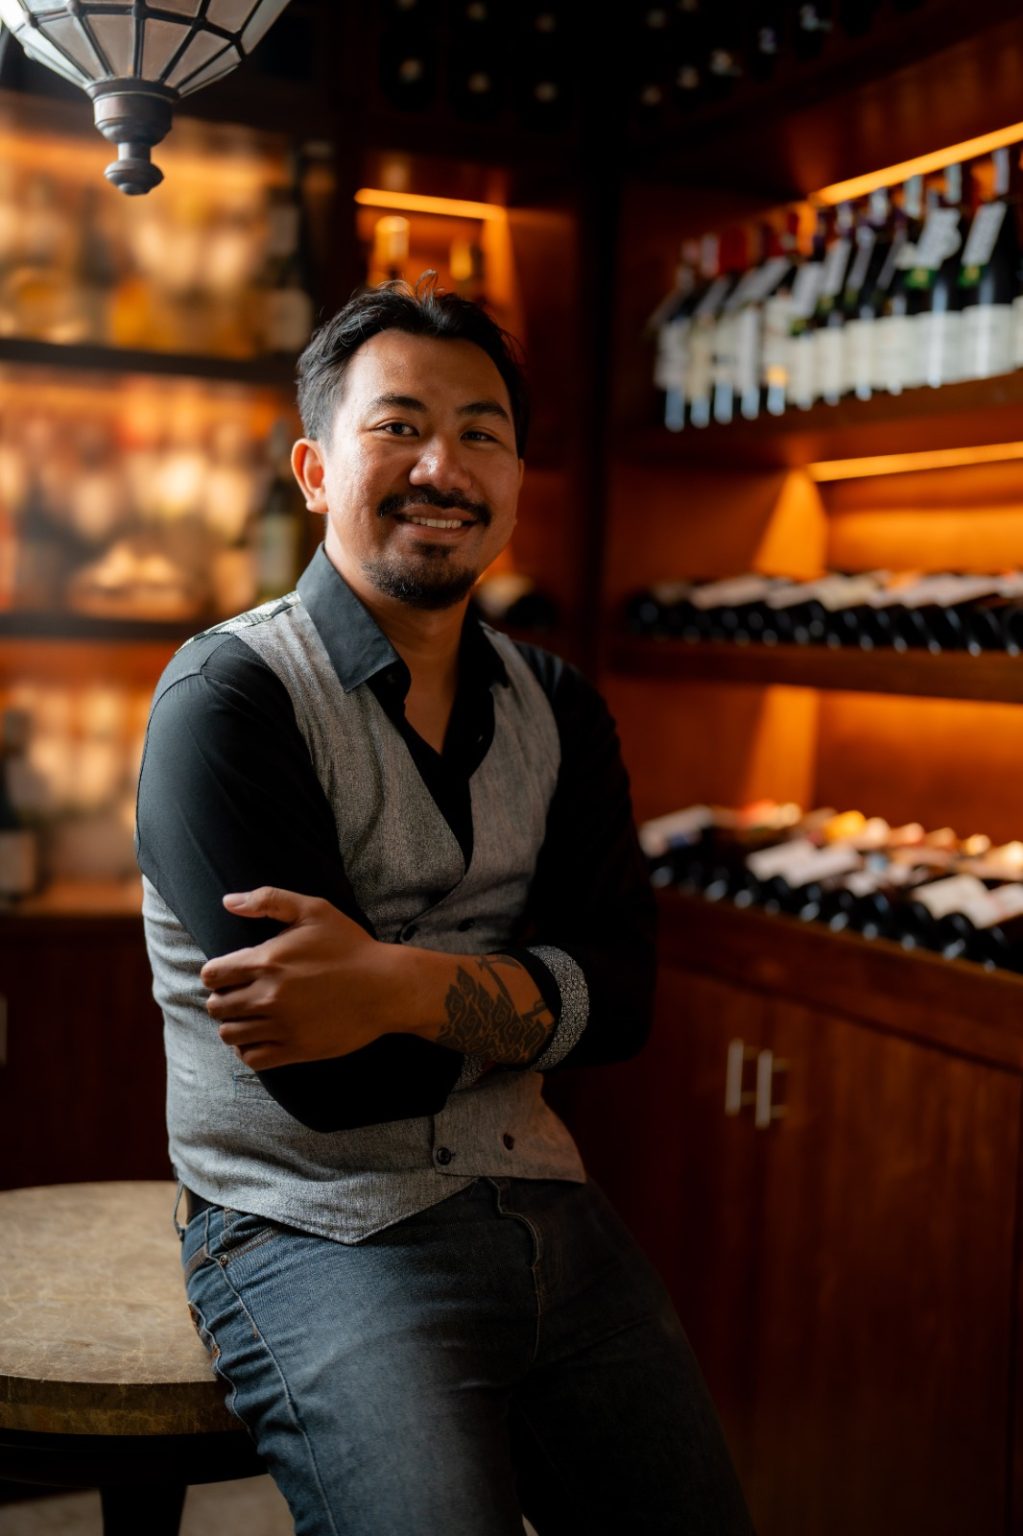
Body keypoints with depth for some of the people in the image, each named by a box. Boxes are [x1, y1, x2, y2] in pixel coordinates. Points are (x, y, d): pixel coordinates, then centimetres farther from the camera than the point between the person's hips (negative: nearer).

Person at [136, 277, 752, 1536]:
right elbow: (327, 1079, -18)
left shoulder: (556, 711, 9)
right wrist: (525, 994, -8)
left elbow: (621, 995, -5)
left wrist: (406, 986, -21)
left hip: (536, 1199, 6)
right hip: (315, 1229, -5)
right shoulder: (227, 698, -11)